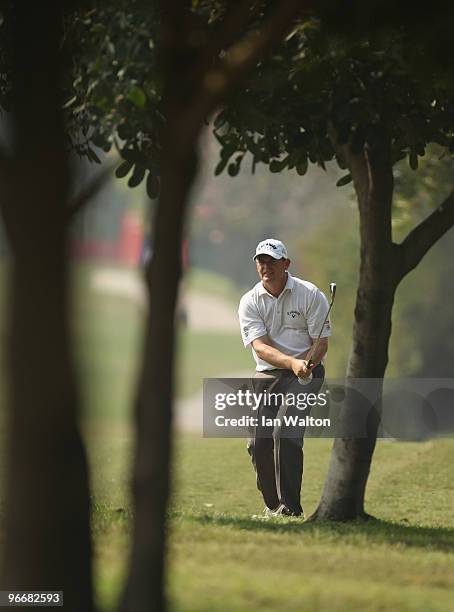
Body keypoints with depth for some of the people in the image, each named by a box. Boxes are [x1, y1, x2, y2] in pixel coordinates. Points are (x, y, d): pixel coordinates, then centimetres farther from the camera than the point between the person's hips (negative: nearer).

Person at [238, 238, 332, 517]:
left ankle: (290, 508, -19)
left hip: (306, 373, -3)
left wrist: (307, 365, -27)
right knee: (258, 441, -6)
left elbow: (321, 342, -5)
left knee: (286, 433, -21)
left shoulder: (311, 295, -4)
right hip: (267, 376, 3)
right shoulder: (250, 302, 0)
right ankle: (273, 505, 14)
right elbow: (259, 346, -14)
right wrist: (292, 362, -33)